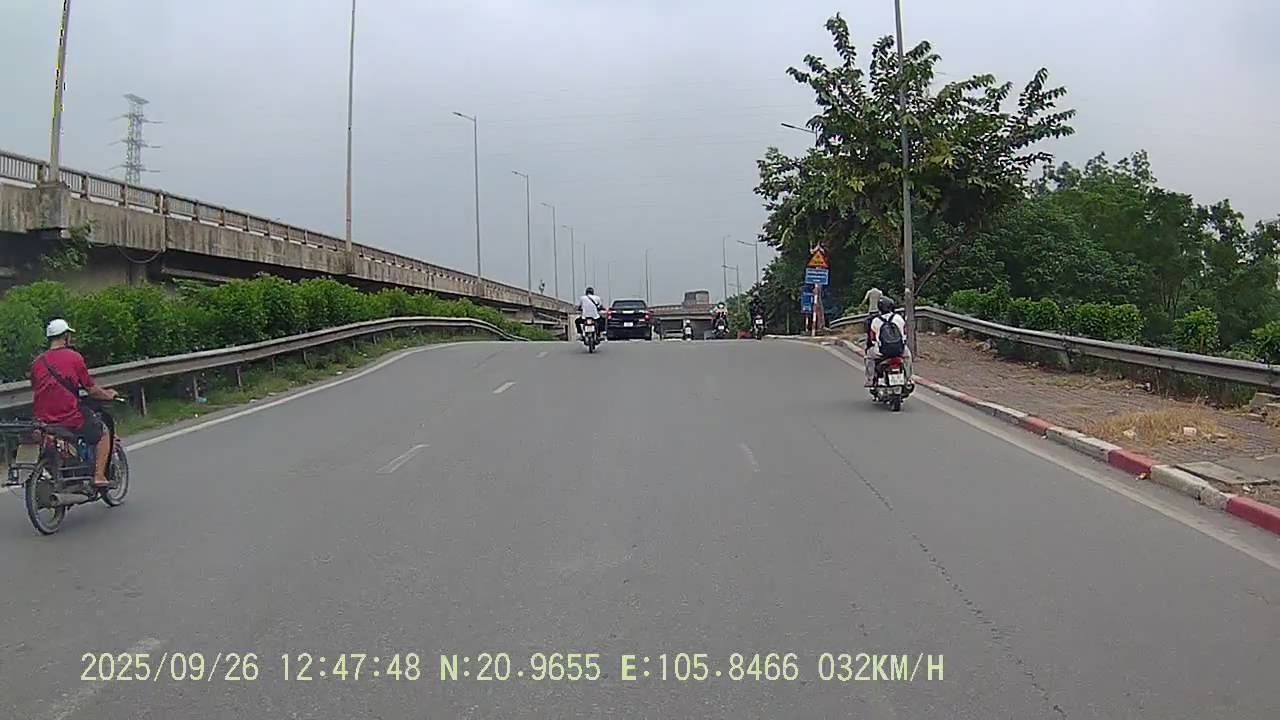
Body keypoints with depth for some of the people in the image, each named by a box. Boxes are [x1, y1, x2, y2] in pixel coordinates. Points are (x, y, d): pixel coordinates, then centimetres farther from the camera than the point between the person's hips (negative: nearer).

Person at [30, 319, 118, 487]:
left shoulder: (37, 361, 6)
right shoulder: (73, 357, -7)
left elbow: (34, 393, 12)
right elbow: (91, 390, -5)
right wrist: (108, 395, 14)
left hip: (43, 421, 5)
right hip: (70, 419, -5)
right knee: (103, 433, 16)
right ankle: (99, 476, 6)